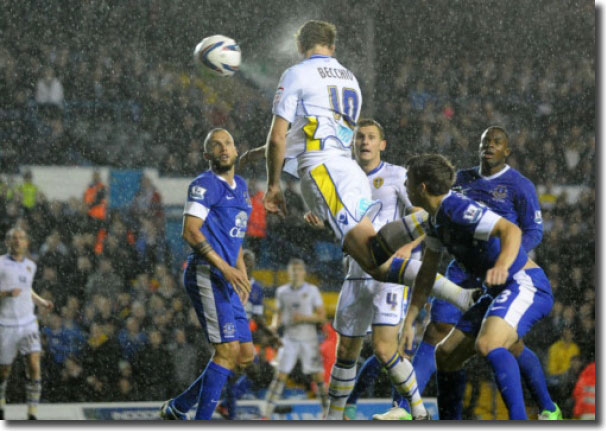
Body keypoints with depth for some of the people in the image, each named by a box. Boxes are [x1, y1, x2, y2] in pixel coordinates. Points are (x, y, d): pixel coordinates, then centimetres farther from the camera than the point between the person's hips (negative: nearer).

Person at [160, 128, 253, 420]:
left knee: (245, 355, 8)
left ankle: (178, 408, 16)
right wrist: (225, 268, -21)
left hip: (227, 281, 9)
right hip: (206, 276, -9)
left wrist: (242, 273, 18)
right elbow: (190, 231, -17)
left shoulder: (240, 187, 20)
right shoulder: (205, 185, -7)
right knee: (229, 349, -17)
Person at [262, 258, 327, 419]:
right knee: (280, 374, -7)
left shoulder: (312, 290, 0)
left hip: (309, 339, -1)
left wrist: (304, 318, -16)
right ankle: (266, 413, -8)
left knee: (318, 375, 0)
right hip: (289, 338, 1)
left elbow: (322, 316, 0)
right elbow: (278, 314, 16)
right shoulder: (282, 291, 7)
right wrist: (274, 325, -5)